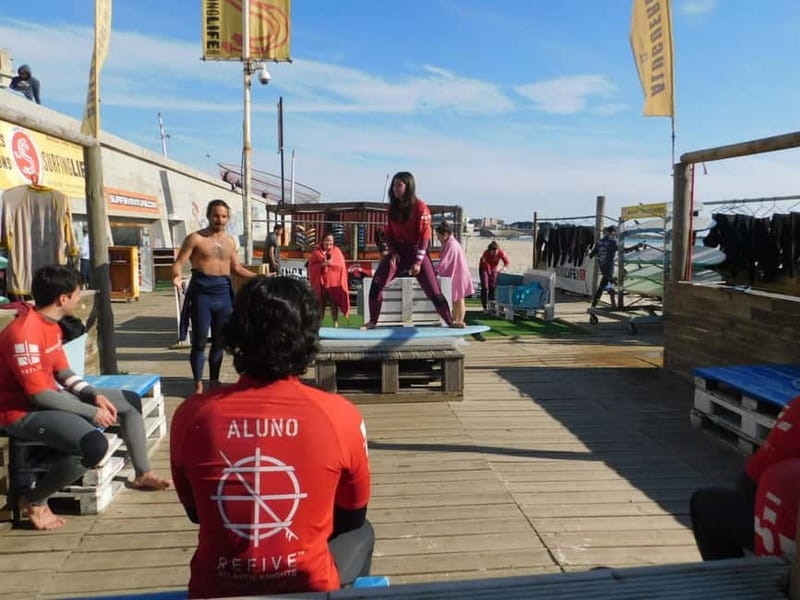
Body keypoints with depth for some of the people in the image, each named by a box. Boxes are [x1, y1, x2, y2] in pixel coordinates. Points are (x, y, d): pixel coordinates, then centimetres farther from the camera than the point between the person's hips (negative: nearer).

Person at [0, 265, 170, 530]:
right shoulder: (24, 333, -26)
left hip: (52, 398, 10)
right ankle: (34, 500, -8)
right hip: (24, 411, -10)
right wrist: (92, 412, -21)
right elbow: (39, 394, -27)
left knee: (131, 400, 12)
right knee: (95, 444, -33)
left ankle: (142, 473, 22)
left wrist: (95, 395, -6)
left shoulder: (51, 324, 6)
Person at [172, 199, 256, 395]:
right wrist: (177, 276, -31)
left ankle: (214, 380, 24)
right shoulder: (196, 238, -5)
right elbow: (179, 263, -9)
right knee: (199, 341, -1)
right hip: (202, 292, -5)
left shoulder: (230, 241, 11)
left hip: (223, 292, 5)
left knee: (220, 340, 11)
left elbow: (237, 268, 21)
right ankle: (198, 384, 11)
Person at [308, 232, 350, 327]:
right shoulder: (316, 252, 4)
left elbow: (341, 265, -2)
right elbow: (312, 266, -3)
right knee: (321, 304, 5)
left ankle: (335, 323, 4)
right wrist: (322, 264, -15)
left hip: (334, 282, 0)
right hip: (321, 282, 1)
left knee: (334, 304, -2)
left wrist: (330, 263, -12)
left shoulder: (337, 251, 5)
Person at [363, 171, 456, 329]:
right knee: (376, 285, -10)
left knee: (433, 291, -4)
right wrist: (392, 252, -7)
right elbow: (388, 233, 9)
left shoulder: (420, 207, -11)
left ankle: (450, 322, 10)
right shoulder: (393, 207, 6)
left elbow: (425, 236, -13)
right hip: (397, 251, 4)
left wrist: (418, 261, -18)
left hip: (416, 251, -4)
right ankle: (372, 322, 2)